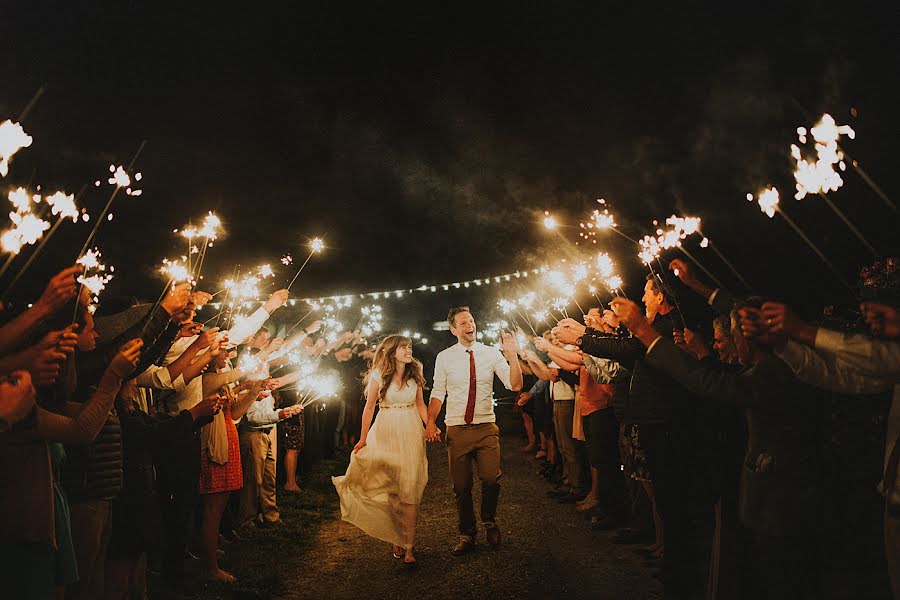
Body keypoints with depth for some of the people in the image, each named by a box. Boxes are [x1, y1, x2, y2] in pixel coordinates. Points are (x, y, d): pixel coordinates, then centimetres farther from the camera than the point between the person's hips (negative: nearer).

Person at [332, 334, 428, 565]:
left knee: (410, 491, -3)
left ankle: (408, 546, -1)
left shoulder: (415, 374, 5)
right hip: (385, 433, -2)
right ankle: (396, 539, 17)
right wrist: (363, 439, 0)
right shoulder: (378, 375, -4)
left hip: (411, 434, 2)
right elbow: (369, 408, 1)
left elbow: (420, 404, 12)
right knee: (389, 490, 1)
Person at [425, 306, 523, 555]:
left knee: (491, 479, -14)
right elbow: (438, 392, 5)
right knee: (461, 486, 6)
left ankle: (490, 521, 17)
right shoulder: (444, 357, 1)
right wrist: (430, 423, -7)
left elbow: (515, 385, -7)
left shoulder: (491, 353, 0)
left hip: (486, 427, 0)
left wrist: (512, 355, -20)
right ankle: (467, 535, 26)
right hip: (456, 429, 0)